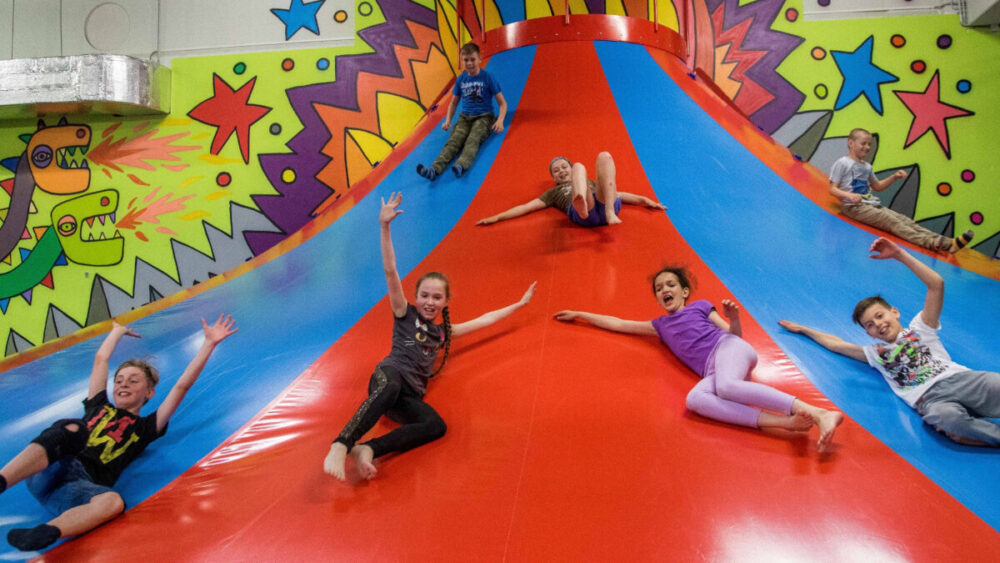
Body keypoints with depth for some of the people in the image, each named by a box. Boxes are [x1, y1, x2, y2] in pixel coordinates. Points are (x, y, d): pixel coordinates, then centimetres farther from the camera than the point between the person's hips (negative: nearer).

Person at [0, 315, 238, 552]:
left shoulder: (145, 427, 24)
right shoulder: (98, 407, 31)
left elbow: (182, 385, 18)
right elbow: (101, 359, 39)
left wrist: (210, 343, 15)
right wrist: (119, 330, 54)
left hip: (83, 486, -2)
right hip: (45, 471, 2)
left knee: (113, 502, -38)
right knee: (72, 428, -32)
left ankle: (43, 534, -57)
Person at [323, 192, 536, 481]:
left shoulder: (442, 332, 27)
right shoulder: (405, 314, 14)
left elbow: (483, 320, 38)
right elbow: (390, 271, 2)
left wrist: (519, 304, 43)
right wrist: (385, 226, -7)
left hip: (410, 396, 4)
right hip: (389, 375, -4)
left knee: (436, 426, -30)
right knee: (391, 386, -43)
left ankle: (368, 449, -38)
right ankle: (340, 446, -51)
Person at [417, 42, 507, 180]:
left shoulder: (488, 78, -1)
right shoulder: (460, 79, 10)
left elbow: (502, 103, 0)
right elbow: (454, 103, 22)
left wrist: (500, 120, -17)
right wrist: (448, 120, 6)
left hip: (484, 117, -2)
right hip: (465, 117, 3)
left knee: (473, 139, -33)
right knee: (454, 140, -24)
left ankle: (461, 165, -60)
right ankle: (435, 169, -48)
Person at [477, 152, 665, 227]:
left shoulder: (591, 183, 44)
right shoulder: (553, 193, 36)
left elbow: (618, 194, 38)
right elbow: (526, 207, 26)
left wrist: (644, 200, 24)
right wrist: (496, 218, 16)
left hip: (606, 205, 2)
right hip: (581, 212, -2)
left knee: (604, 156, -14)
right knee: (579, 166, -23)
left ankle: (611, 214, -39)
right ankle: (582, 202, -63)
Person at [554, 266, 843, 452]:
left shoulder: (700, 306, 24)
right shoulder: (661, 325, 33)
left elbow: (734, 335, 18)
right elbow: (618, 324, 37)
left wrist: (733, 319, -3)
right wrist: (579, 314, 40)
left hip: (728, 349, -3)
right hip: (712, 372, 3)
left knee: (726, 385, -39)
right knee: (695, 398, -34)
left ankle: (819, 414, -49)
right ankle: (784, 422, -47)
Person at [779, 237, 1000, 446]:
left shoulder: (919, 328, 21)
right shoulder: (876, 354, 28)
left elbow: (937, 284, 9)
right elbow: (835, 343, 36)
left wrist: (899, 254, 5)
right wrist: (802, 329, 43)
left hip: (958, 378, 0)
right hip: (930, 399, 0)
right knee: (944, 416, -38)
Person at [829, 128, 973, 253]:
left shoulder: (866, 167, 23)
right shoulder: (842, 163, -2)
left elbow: (877, 186, 34)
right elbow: (833, 190, -8)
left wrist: (894, 177, 17)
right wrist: (848, 195, -27)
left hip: (872, 204, 8)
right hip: (854, 207, -8)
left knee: (904, 220, -12)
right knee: (891, 221, -25)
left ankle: (948, 243, -28)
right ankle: (931, 243, -40)